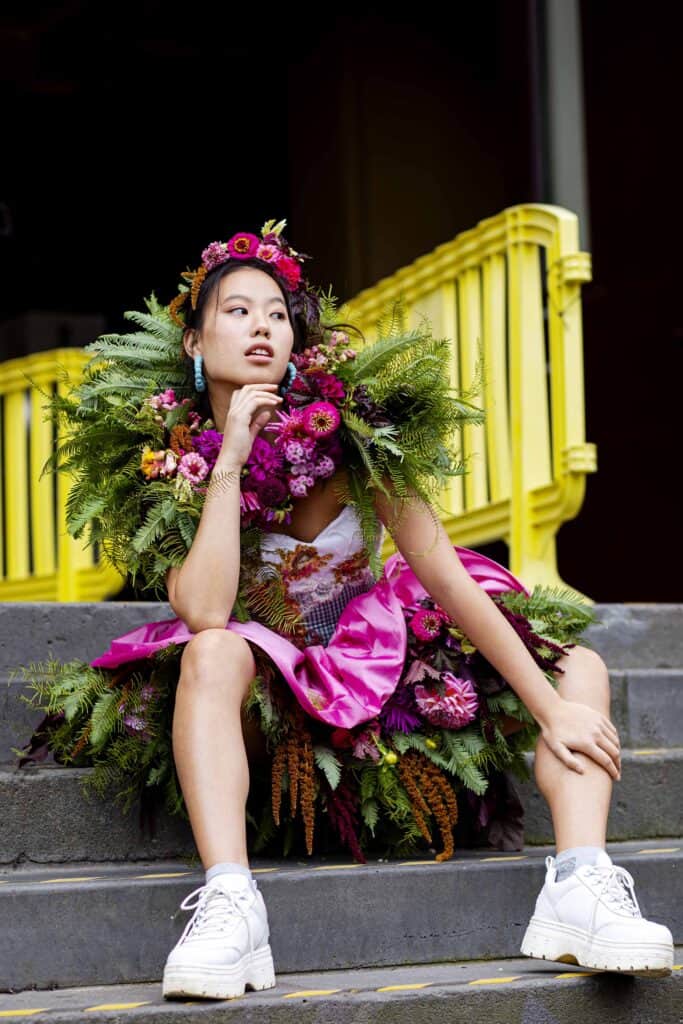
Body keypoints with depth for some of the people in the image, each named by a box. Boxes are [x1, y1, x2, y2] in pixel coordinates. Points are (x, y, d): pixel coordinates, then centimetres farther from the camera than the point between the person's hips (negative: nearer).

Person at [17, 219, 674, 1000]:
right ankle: (229, 906, -46)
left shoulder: (351, 435, -13)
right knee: (214, 652, -35)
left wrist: (553, 708, -17)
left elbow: (448, 577, -13)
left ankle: (581, 890, -31)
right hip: (265, 698, -2)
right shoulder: (173, 463, -13)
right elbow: (205, 616, -28)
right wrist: (230, 461, -27)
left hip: (374, 670, 3)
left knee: (579, 666, -9)